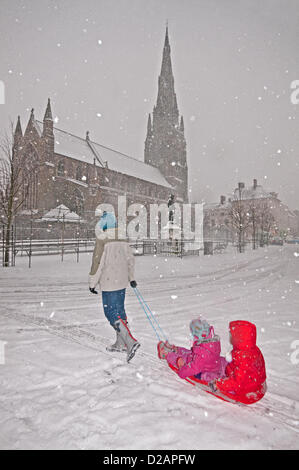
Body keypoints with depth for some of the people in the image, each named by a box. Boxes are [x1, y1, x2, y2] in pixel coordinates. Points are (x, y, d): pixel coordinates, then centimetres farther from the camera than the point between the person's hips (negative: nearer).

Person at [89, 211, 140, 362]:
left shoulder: (102, 242, -16)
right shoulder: (123, 241, 5)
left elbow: (97, 264, -15)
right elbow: (130, 260, 12)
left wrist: (92, 283, -5)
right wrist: (131, 278, 23)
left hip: (109, 284, -7)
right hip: (122, 282, 7)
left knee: (111, 313, -1)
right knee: (120, 310, 17)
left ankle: (131, 342, -10)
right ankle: (121, 343, 27)